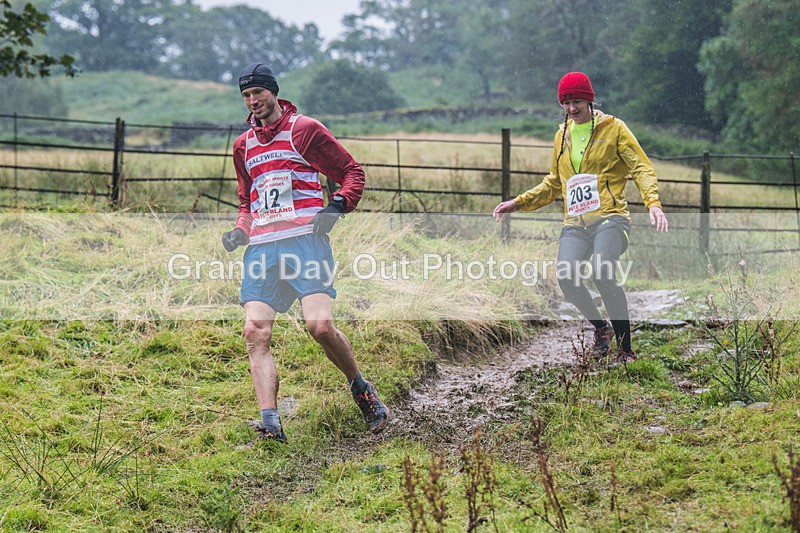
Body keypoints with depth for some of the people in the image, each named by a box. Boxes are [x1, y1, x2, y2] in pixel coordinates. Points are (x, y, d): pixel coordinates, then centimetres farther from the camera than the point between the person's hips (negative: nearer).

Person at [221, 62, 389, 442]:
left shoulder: (304, 129, 5)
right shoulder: (243, 145, 22)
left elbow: (352, 172, 7)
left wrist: (338, 206, -10)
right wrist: (239, 230, 14)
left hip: (304, 239, -5)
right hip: (261, 247, 5)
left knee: (320, 325, -18)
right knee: (255, 332, -12)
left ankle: (361, 389, 9)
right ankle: (270, 424, -17)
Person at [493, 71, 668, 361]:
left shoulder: (613, 128, 4)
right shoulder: (562, 136, 19)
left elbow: (642, 168, 0)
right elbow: (553, 184, 30)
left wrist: (653, 202, -17)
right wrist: (519, 203, 20)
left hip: (610, 217, -4)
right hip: (575, 222, 5)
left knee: (602, 274, -29)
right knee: (567, 278, -21)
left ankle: (626, 349, -16)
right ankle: (600, 327, 9)